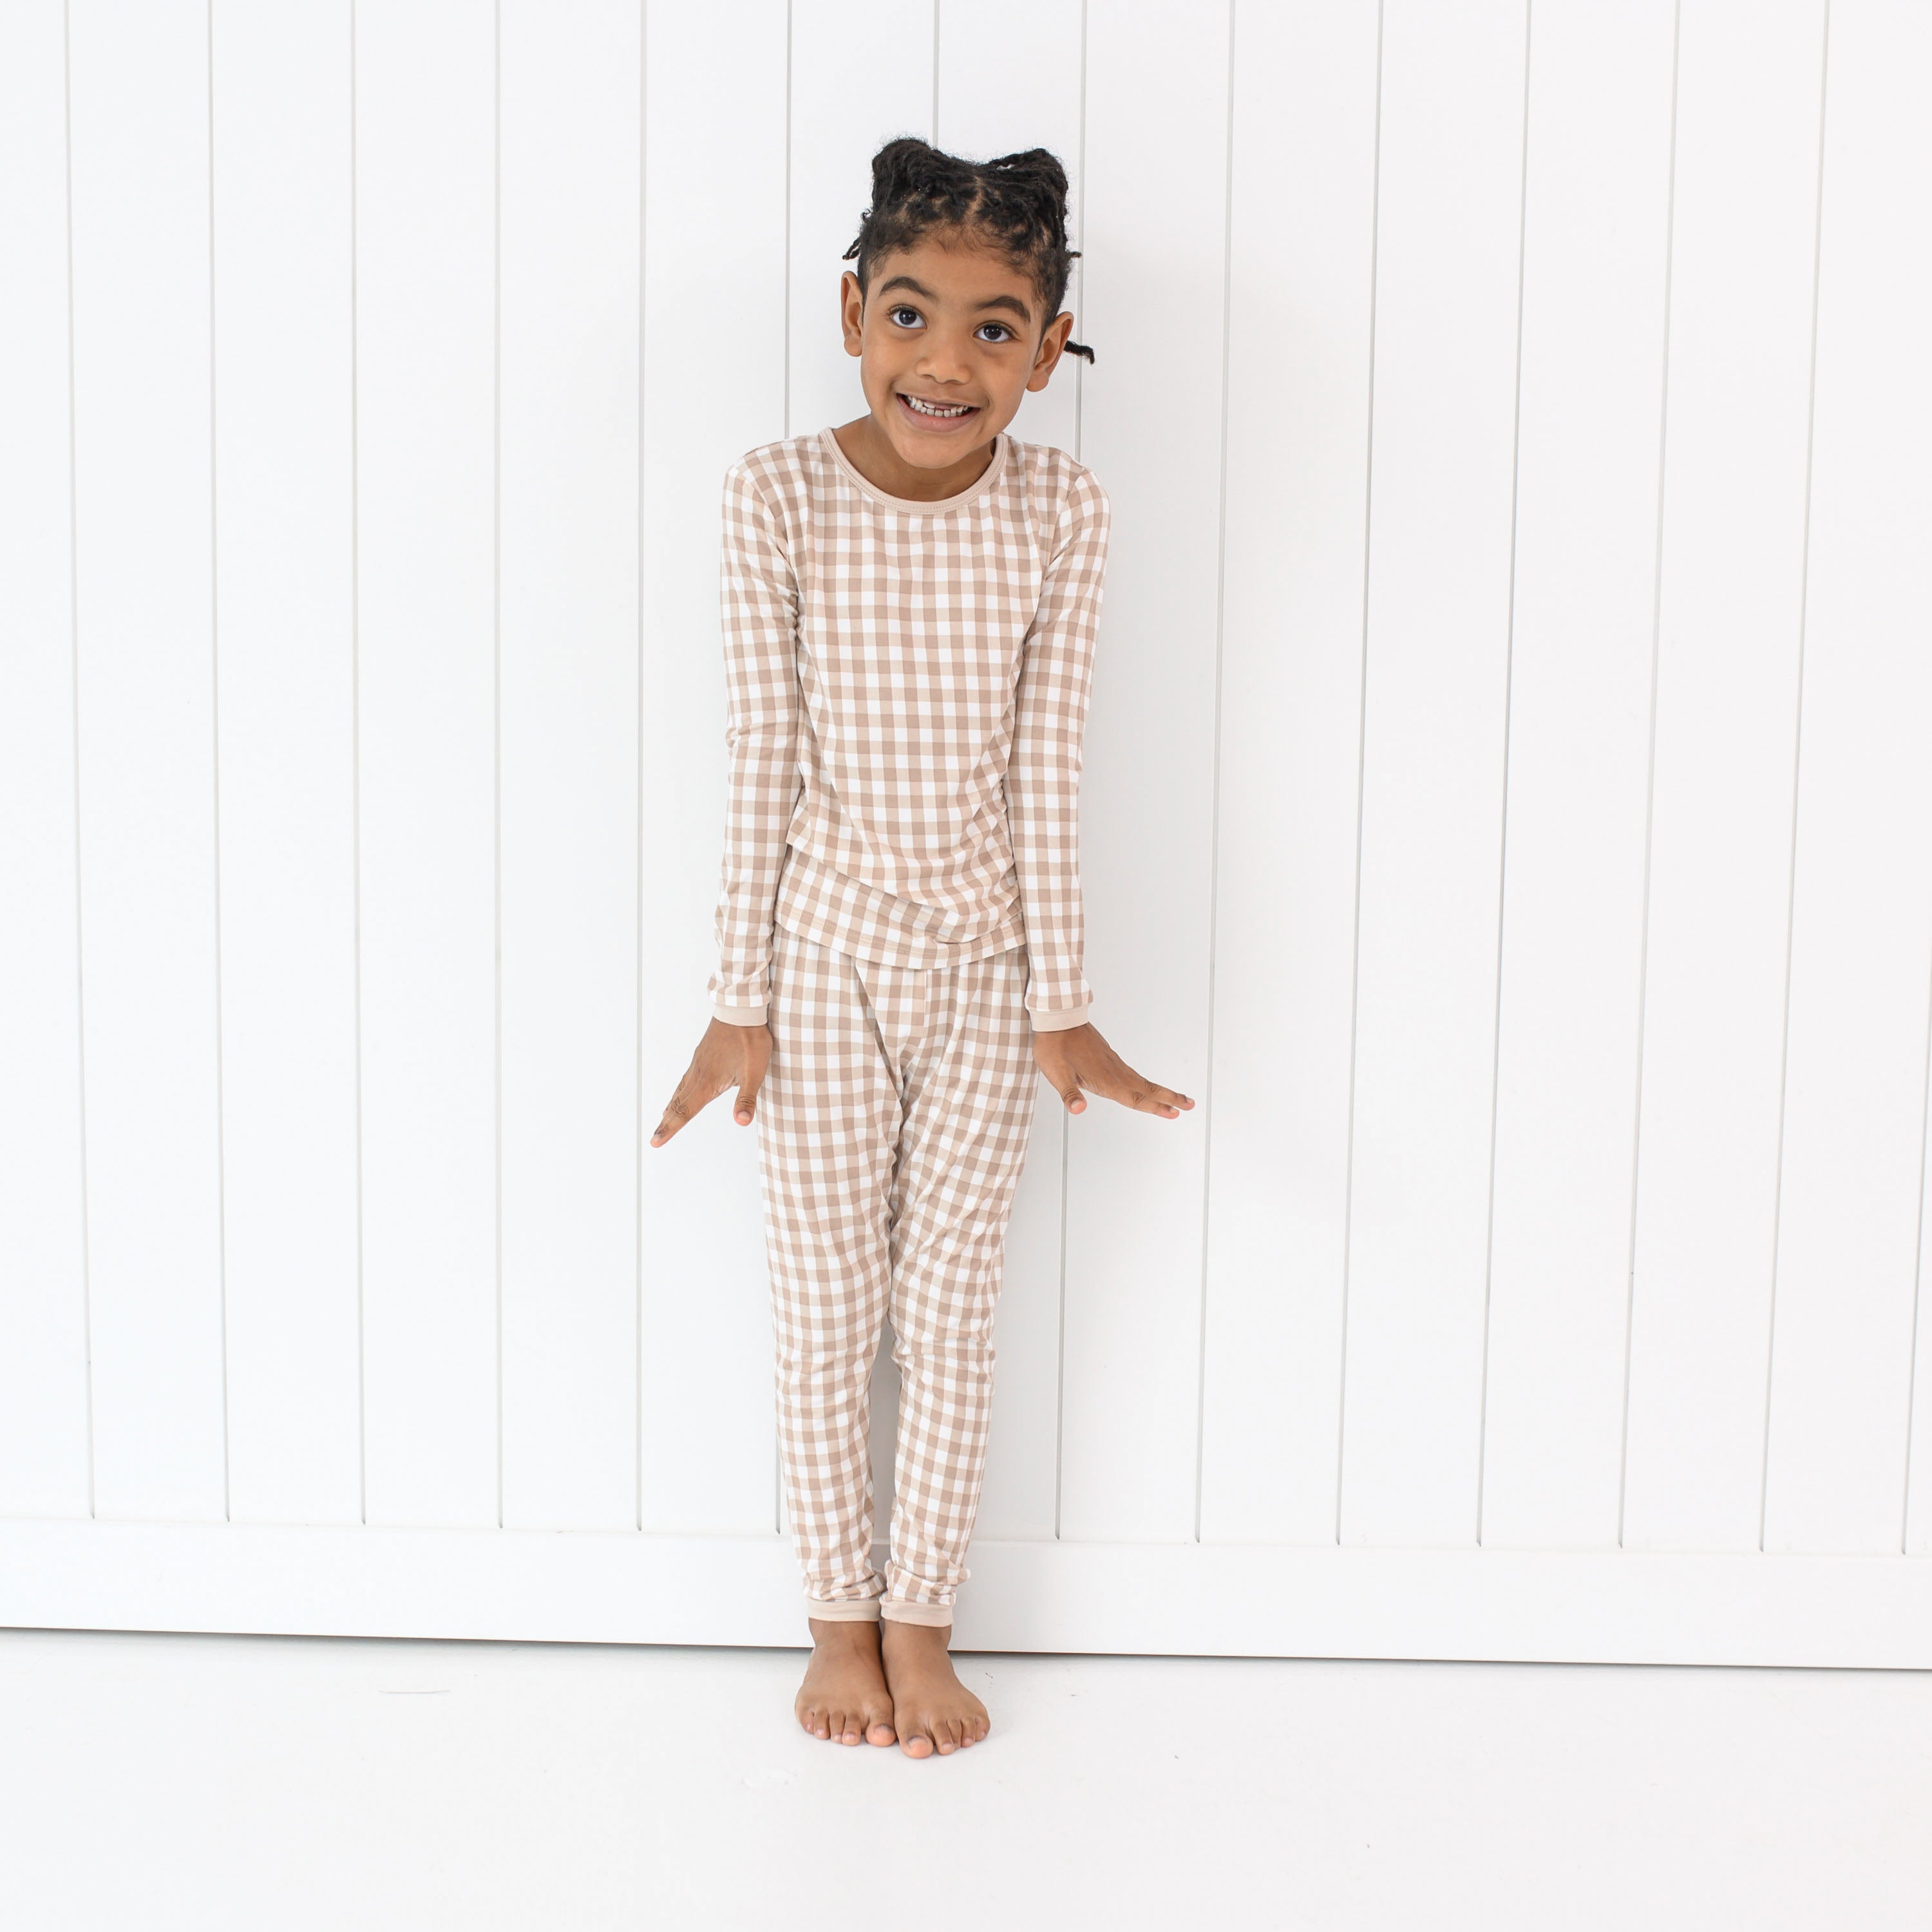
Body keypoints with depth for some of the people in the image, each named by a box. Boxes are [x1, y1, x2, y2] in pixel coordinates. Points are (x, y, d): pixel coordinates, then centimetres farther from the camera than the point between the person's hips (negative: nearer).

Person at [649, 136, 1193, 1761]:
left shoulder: (1060, 515, -9)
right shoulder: (780, 495, -13)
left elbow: (1049, 769, -4)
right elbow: (761, 763, -9)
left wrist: (1065, 1007, -1)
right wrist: (740, 1003, -6)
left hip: (985, 960, 1)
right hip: (828, 953, -1)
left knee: (953, 1309, 11)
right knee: (827, 1307, 11)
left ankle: (922, 1619, 30)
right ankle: (839, 1616, 30)